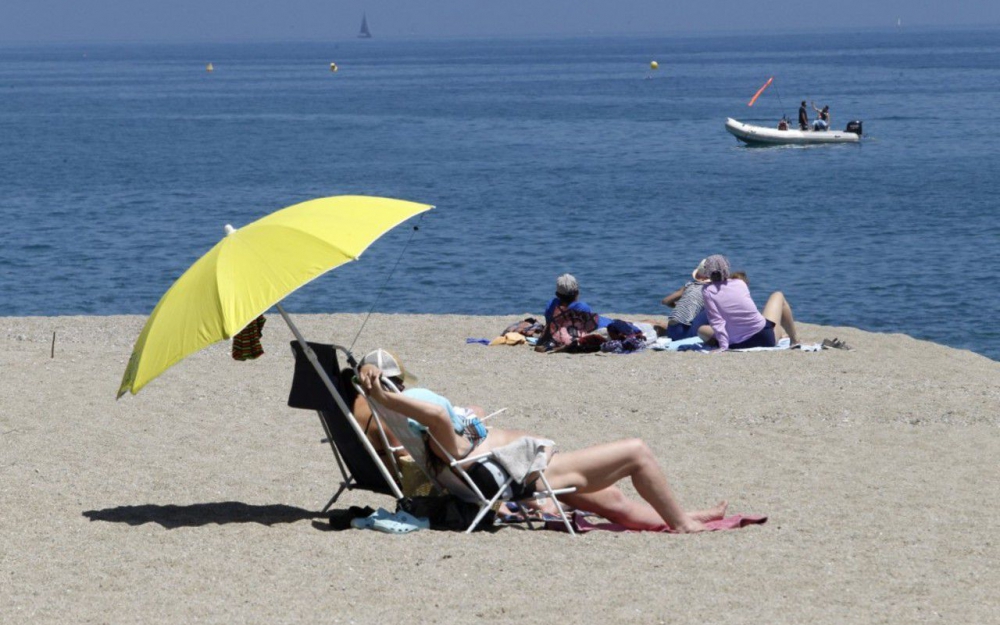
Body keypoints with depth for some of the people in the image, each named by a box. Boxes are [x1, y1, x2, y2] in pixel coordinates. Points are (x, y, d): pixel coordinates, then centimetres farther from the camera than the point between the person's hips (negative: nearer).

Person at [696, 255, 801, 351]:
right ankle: (794, 339, 40)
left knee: (702, 330, 24)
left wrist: (723, 346, -14)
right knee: (778, 295, 28)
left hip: (737, 345, -2)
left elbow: (716, 320, -13)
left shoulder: (708, 291, -5)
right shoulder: (740, 283, 2)